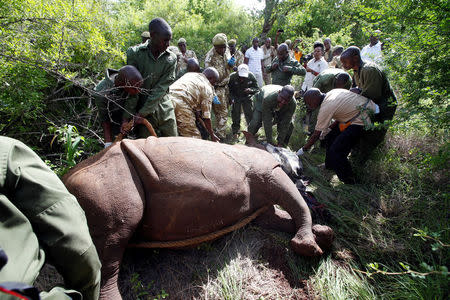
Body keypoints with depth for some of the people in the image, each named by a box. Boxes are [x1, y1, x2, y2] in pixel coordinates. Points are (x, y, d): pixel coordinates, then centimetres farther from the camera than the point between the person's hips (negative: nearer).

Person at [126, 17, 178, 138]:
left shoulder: (171, 58, -5)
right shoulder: (134, 53, -9)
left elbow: (161, 89, -11)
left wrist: (142, 113, -15)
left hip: (165, 110, 2)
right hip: (141, 108, -2)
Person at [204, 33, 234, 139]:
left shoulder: (226, 51, 0)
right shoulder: (210, 58, -22)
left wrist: (231, 64, -11)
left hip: (225, 85, 7)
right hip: (217, 88, -7)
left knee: (224, 110, 16)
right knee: (222, 112, -7)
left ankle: (220, 132, 32)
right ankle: (220, 136, 3)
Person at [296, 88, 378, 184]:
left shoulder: (325, 108, -19)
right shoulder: (331, 93, 5)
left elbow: (316, 135, -12)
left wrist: (303, 150, 0)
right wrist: (330, 127, 12)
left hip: (362, 120, -10)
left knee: (336, 151, -10)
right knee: (332, 136, 16)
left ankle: (349, 181, 4)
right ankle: (329, 165, 32)